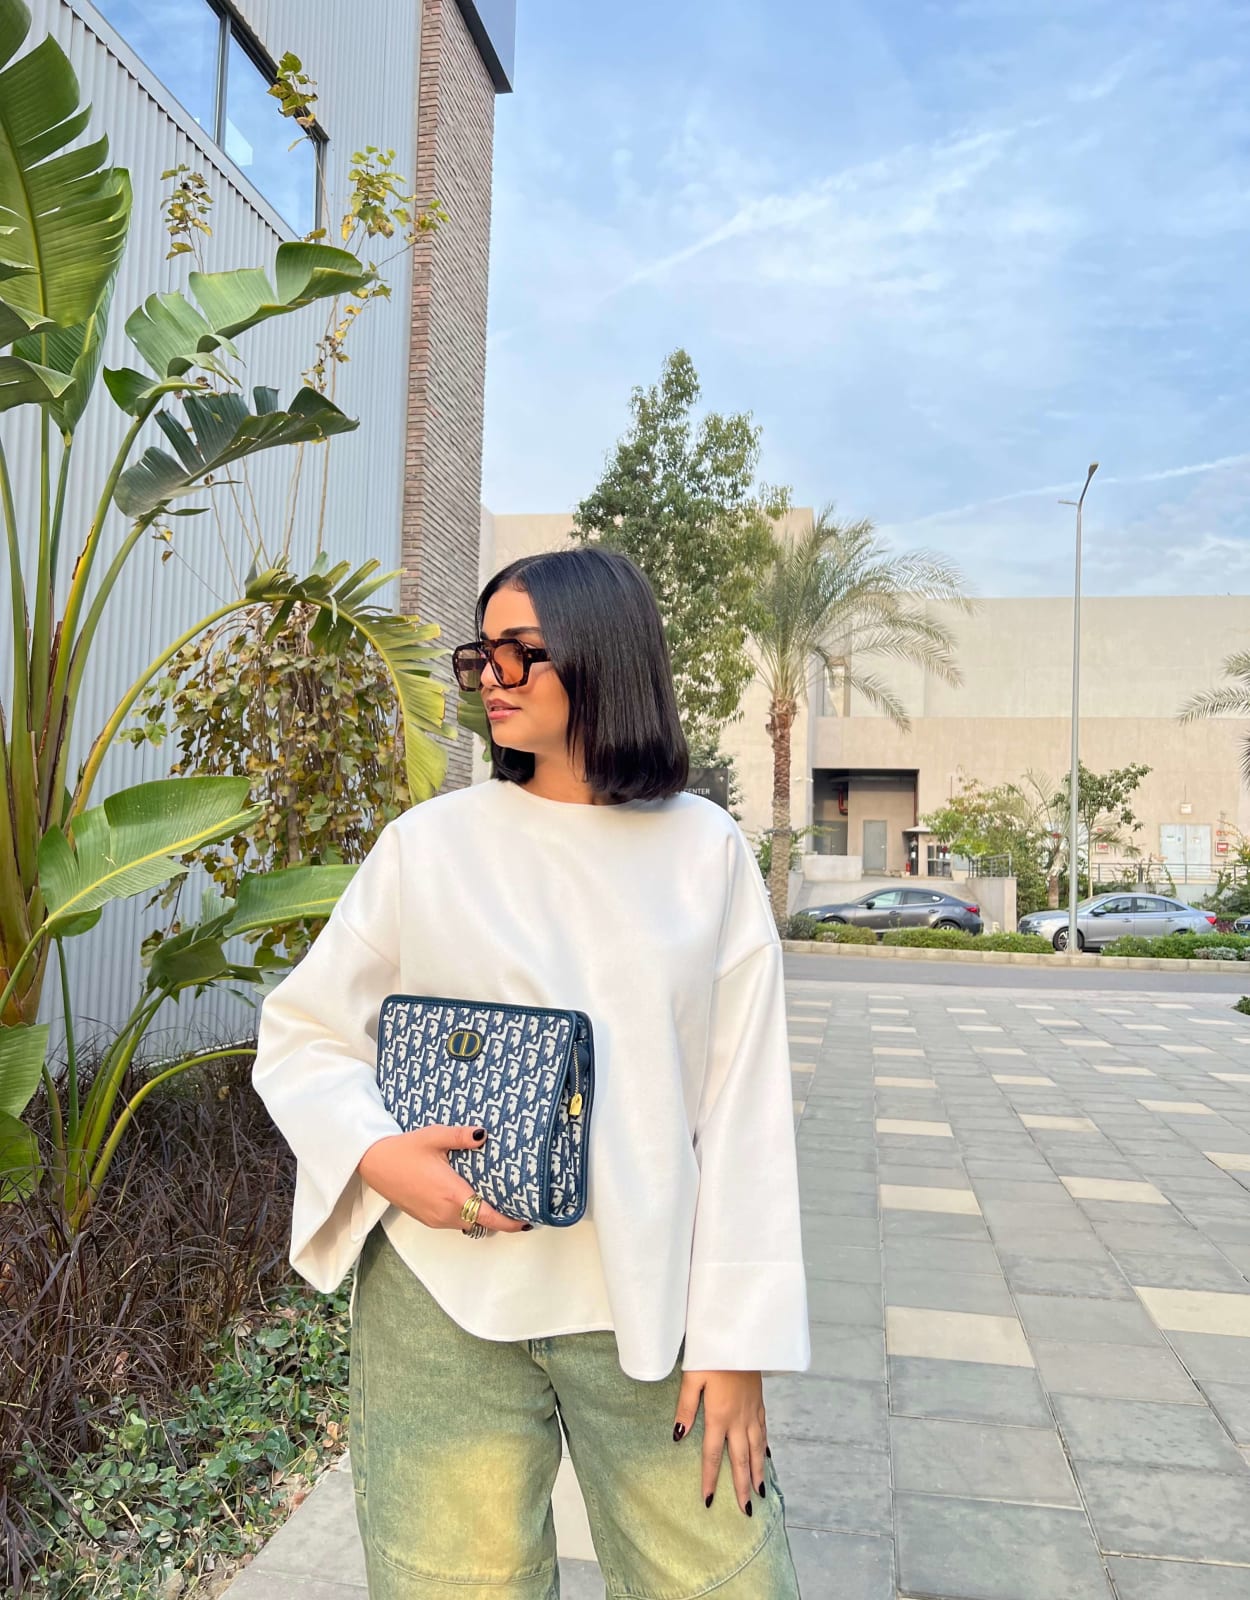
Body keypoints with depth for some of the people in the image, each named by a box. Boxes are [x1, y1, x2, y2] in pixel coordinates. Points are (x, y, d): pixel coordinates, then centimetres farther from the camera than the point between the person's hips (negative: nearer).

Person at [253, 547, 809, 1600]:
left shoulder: (706, 851, 1)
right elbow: (301, 1035, 7)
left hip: (647, 1307, 0)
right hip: (444, 1303, 0)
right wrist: (378, 1155, -12)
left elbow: (745, 1106, 0)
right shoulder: (430, 843, 0)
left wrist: (735, 1336, -3)